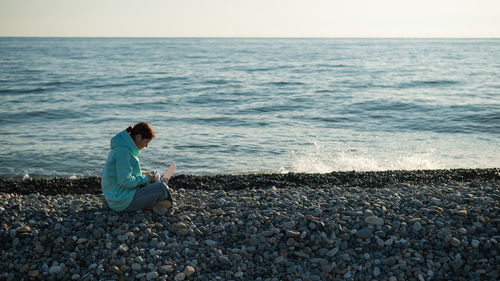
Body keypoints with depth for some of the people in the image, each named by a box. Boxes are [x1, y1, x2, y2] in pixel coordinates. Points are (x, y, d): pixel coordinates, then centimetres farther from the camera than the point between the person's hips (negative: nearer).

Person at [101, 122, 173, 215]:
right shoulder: (123, 151, -22)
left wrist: (142, 174, 8)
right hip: (123, 202, -11)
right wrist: (145, 178, -12)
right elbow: (125, 181, -27)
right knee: (161, 188, -16)